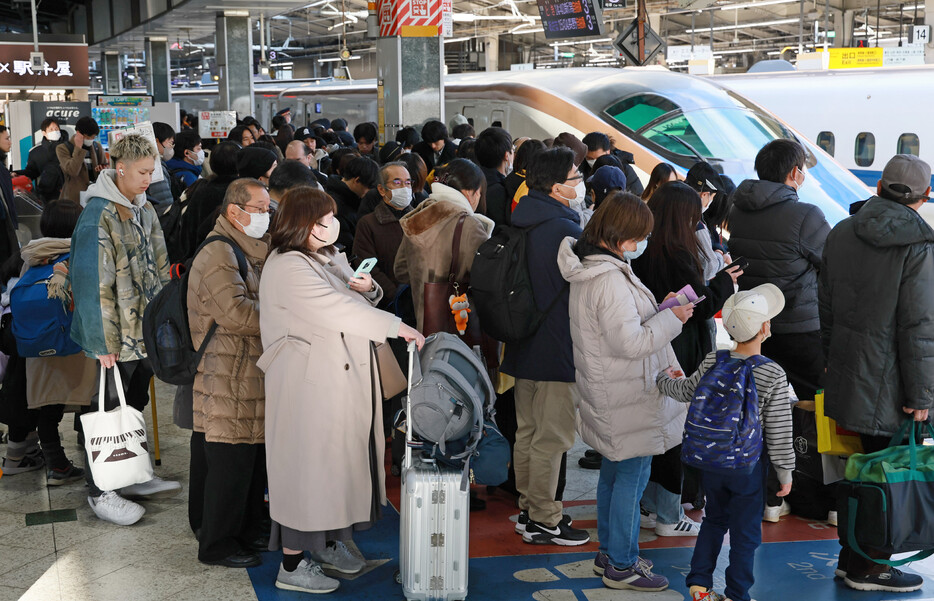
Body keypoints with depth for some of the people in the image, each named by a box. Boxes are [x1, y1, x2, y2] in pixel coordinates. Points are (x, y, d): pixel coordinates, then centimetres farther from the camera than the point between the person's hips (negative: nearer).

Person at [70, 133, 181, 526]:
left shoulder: (144, 209, 8)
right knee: (109, 410, 4)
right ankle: (100, 492, 16)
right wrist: (104, 342, -21)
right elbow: (95, 283, -20)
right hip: (117, 337, -8)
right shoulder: (99, 215, -18)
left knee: (135, 405, 19)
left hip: (146, 330, 8)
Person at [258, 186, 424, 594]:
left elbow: (358, 304, 18)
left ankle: (329, 539, 32)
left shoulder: (330, 258, 13)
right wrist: (398, 327, -19)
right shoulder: (287, 267, -17)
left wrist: (367, 288, -7)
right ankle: (292, 565, 8)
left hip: (344, 382, 9)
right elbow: (338, 310, -23)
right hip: (310, 385, -9)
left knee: (341, 460, 15)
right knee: (310, 464, -2)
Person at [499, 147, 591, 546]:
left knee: (527, 430, 17)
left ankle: (528, 509, 28)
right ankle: (543, 521, 9)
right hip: (557, 348, -9)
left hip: (524, 344, 9)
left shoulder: (523, 224, 7)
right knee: (551, 437, 0)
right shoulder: (566, 230, -20)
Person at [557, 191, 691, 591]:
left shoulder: (589, 269, 8)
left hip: (609, 393, 11)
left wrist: (659, 312, 7)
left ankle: (609, 553, 33)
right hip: (627, 398, -11)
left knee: (613, 472, 20)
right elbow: (630, 343, -25)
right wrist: (672, 318, -15)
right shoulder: (610, 281, -25)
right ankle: (621, 566, 11)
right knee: (632, 476, 0)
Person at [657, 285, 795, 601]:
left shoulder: (713, 361, -5)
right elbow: (778, 431, -12)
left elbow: (685, 391, 10)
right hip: (748, 466, -4)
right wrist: (785, 471, -2)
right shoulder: (773, 375, -16)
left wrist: (666, 378, 31)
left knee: (714, 520, 21)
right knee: (745, 532, 10)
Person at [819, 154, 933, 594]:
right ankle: (867, 567, 15)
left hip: (845, 377, 7)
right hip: (889, 386, -7)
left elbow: (826, 309, 12)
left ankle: (851, 555, 28)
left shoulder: (841, 234, 6)